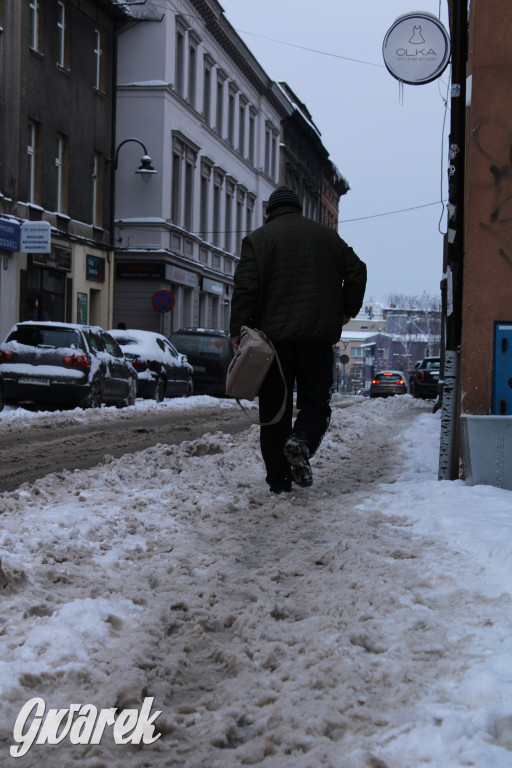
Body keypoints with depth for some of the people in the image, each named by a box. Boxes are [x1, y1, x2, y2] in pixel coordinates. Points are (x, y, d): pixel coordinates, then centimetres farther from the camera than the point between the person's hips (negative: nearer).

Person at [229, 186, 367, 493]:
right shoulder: (328, 236, 12)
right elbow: (357, 272, 11)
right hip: (318, 337, 1)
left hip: (273, 335, -1)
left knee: (274, 409, 5)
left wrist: (238, 330, -4)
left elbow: (246, 287, -7)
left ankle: (279, 479, 4)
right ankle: (302, 441, -23)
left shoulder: (257, 239, 3)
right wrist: (347, 310, 22)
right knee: (315, 400, 8)